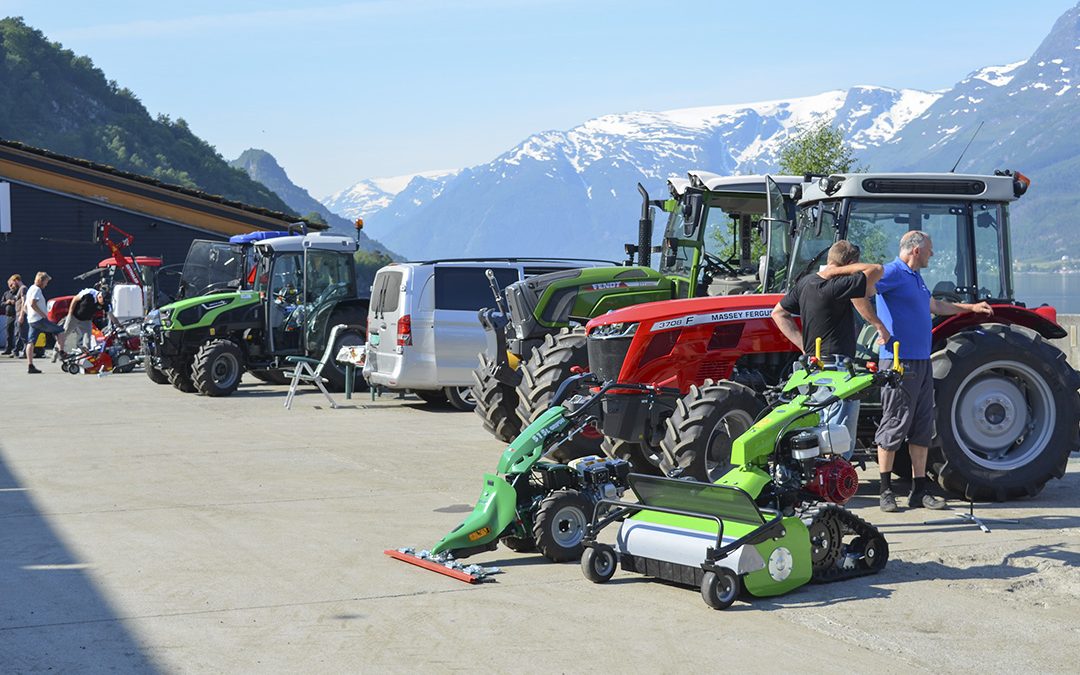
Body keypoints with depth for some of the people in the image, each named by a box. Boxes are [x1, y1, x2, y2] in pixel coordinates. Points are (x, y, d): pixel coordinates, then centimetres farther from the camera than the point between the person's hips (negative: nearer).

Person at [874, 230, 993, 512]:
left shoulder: (915, 277, 20)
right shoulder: (893, 272, -10)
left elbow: (935, 306, 36)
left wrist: (971, 307, 38)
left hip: (921, 362, 9)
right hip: (900, 361, -9)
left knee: (922, 427, 9)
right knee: (894, 425, -4)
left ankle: (920, 491, 14)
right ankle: (886, 491, 3)